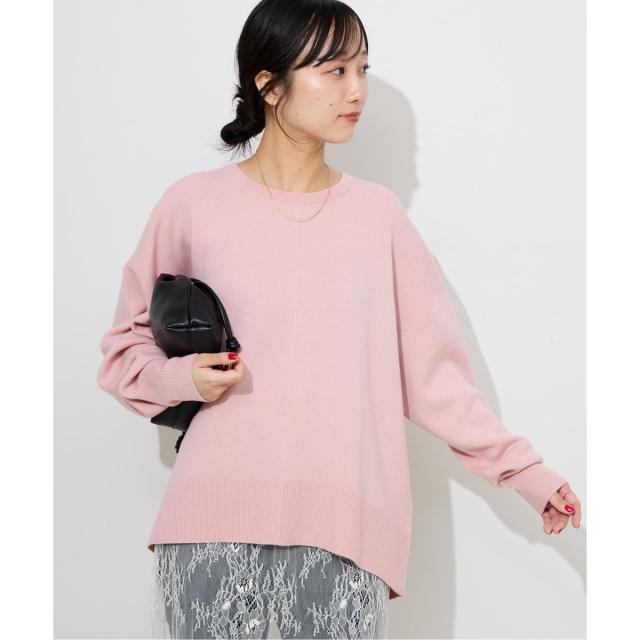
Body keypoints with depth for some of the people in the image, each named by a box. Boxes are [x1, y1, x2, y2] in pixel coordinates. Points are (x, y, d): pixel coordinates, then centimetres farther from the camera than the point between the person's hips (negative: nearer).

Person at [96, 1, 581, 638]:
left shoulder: (377, 214, 8)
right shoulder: (194, 203, 4)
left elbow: (433, 369, 10)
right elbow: (126, 346, 13)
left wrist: (524, 470, 7)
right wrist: (180, 377, -6)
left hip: (342, 528, 1)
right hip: (214, 517, -1)